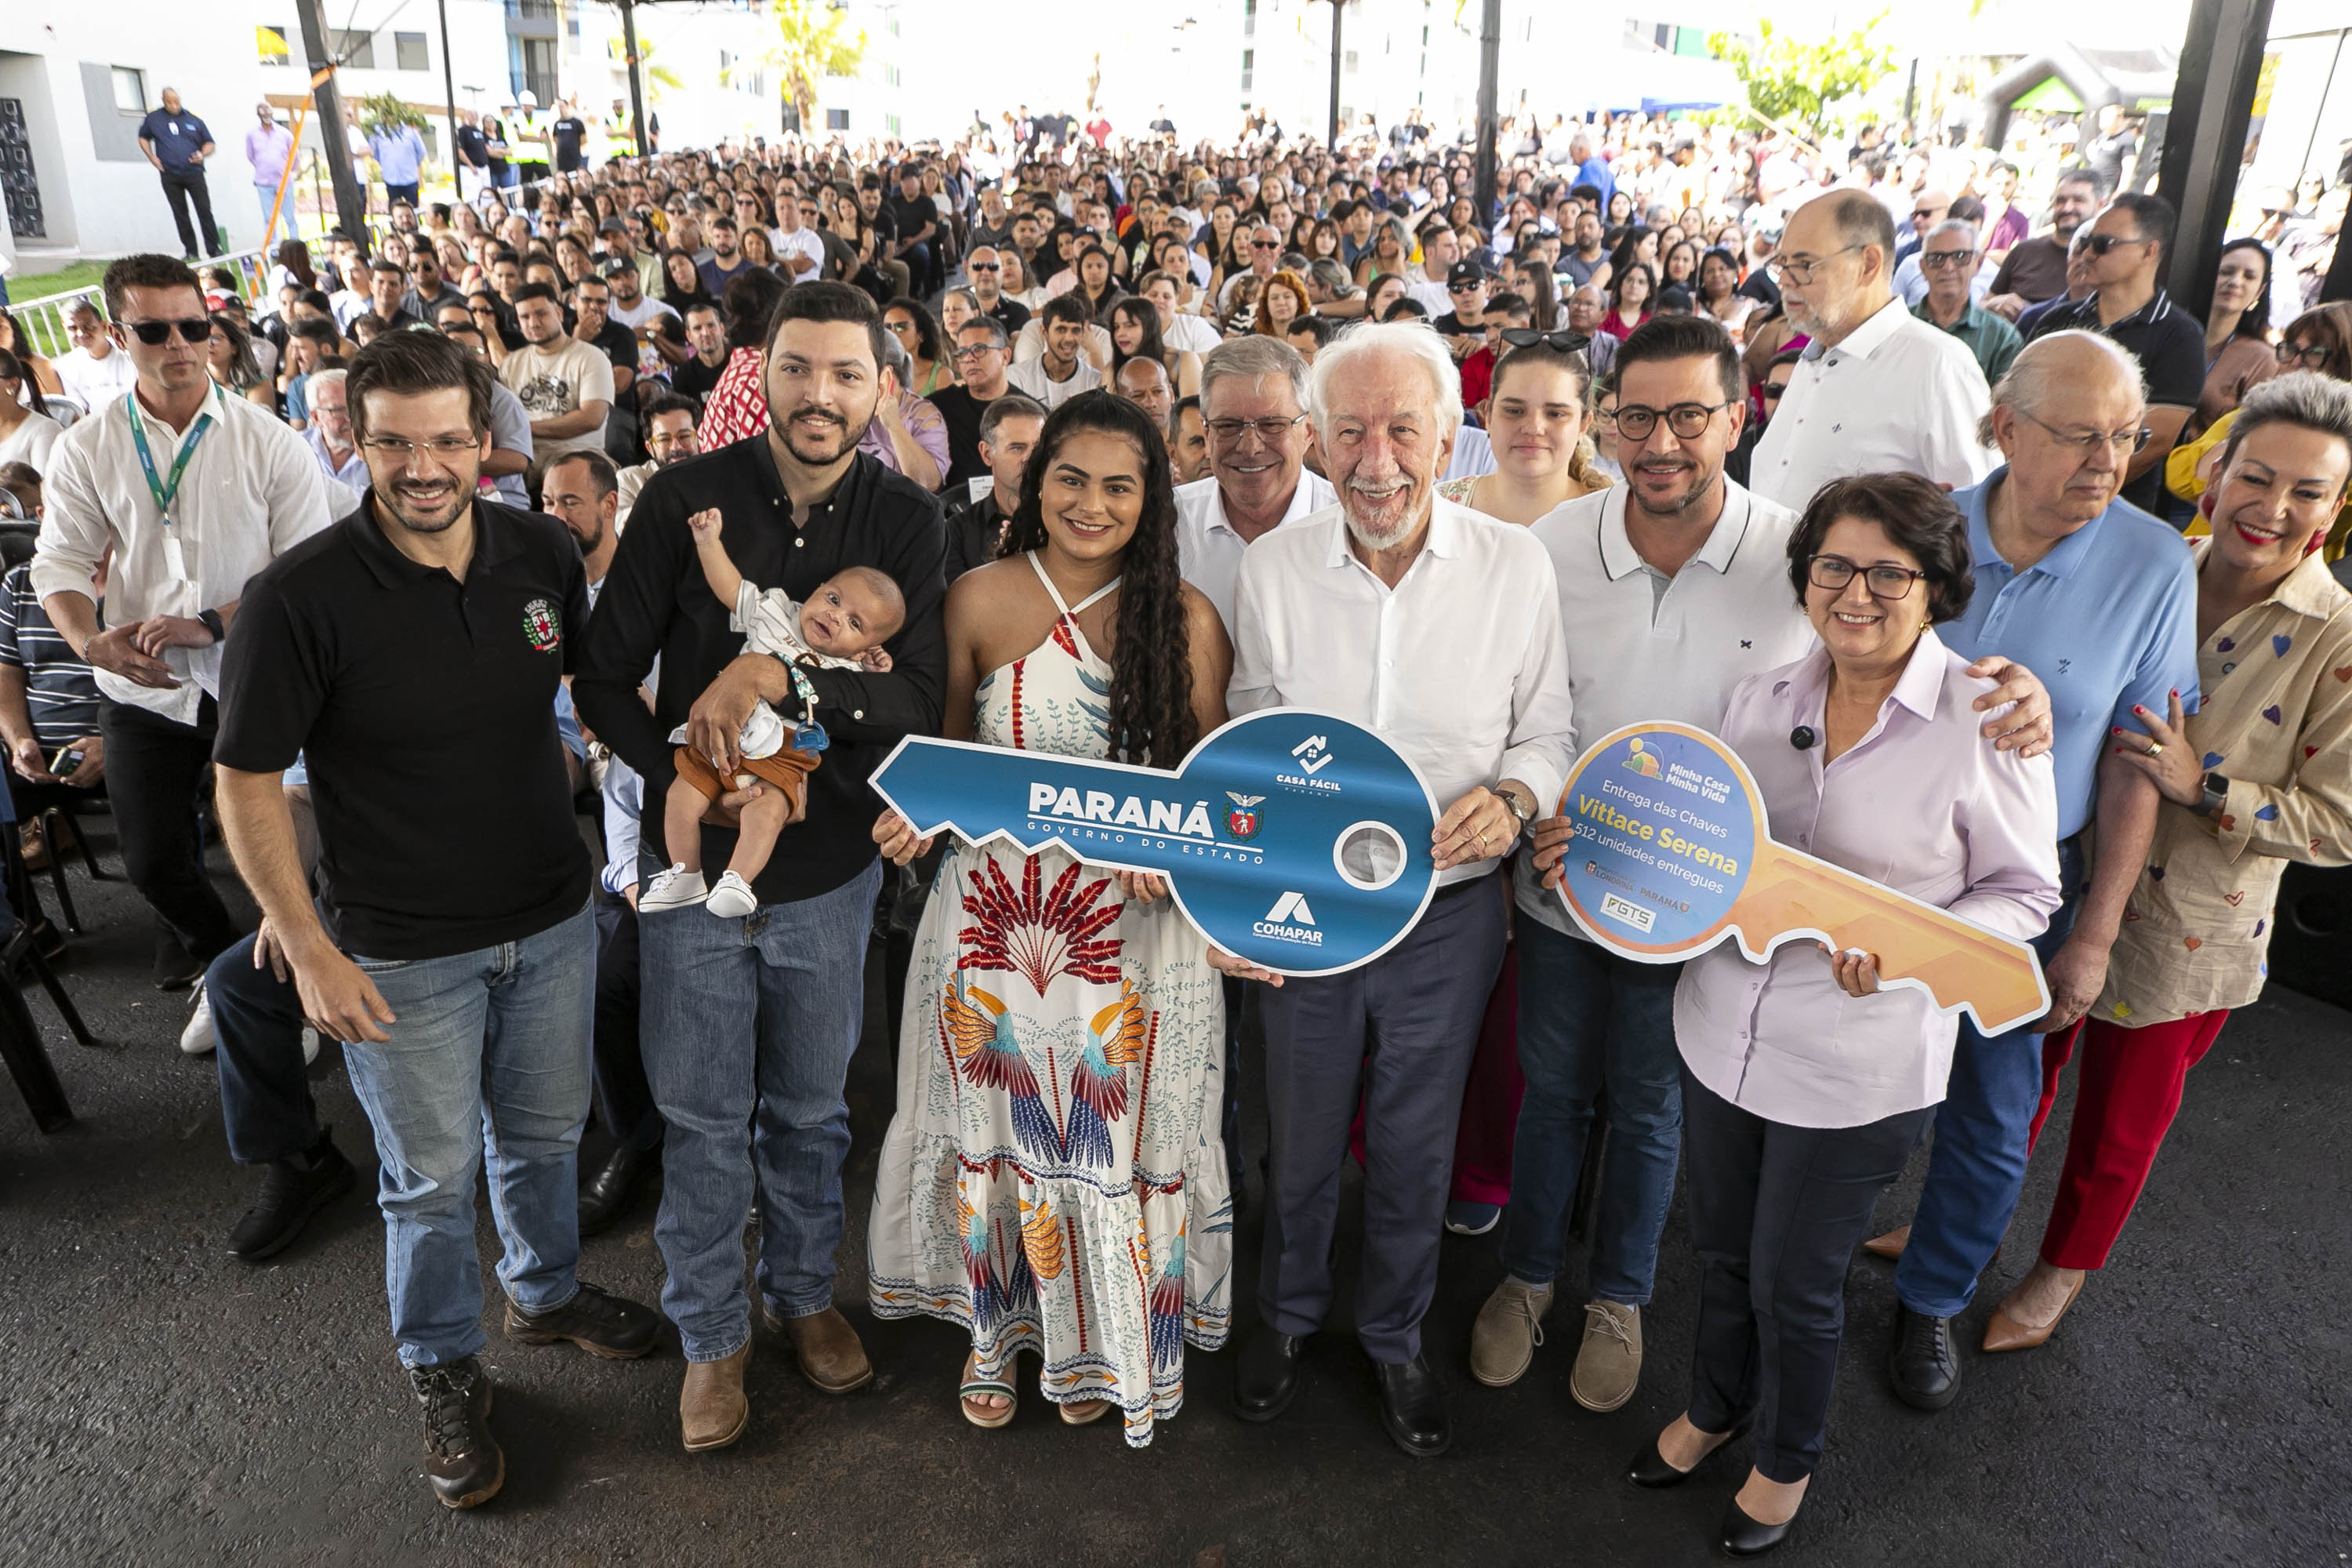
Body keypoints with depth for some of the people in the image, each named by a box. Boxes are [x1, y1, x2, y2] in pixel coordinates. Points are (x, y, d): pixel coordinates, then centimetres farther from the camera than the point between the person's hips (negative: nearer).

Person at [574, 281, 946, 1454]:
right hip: (696, 866, -1)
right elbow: (603, 679, -3)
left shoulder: (904, 520, -7)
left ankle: (804, 1292, 43)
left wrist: (781, 678, -30)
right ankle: (711, 1332, 35)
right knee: (702, 1118, 13)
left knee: (811, 1109, 19)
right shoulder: (685, 499, -9)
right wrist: (685, 775, -18)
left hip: (831, 869, 1)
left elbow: (920, 699, -16)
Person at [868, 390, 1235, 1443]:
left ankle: (1105, 1344, 37)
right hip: (996, 911, 1)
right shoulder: (978, 600, 0)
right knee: (998, 1124, 14)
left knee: (1118, 1133, 11)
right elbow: (947, 751, 9)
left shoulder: (1186, 618, -2)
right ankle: (995, 1325, 41)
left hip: (1137, 923, 0)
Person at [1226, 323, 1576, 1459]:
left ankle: (1396, 1338, 43)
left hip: (1449, 911, 0)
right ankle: (1288, 1314, 46)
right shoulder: (1272, 567, -6)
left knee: (1415, 1146, 17)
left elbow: (1548, 733, 1)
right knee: (1300, 1138, 19)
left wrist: (1512, 794, -20)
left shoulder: (1514, 566, -8)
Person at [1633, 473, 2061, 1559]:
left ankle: (1788, 1460, 44)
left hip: (1857, 1069, -4)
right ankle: (1715, 1405, 52)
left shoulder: (1986, 720, -14)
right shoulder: (1761, 698, -1)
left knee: (1794, 1281, 14)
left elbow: (2025, 892, -6)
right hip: (1721, 1030, 4)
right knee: (1721, 1250, 22)